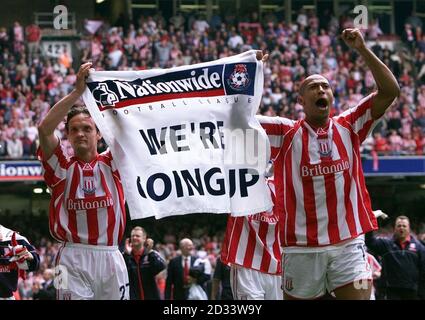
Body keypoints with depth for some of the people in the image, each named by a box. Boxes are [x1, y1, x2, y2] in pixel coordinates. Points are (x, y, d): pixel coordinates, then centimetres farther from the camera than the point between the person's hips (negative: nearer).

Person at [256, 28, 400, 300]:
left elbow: (390, 91, 0)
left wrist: (363, 50, -6)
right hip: (302, 248, -1)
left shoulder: (349, 126, 8)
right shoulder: (286, 133, 5)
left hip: (348, 244, 1)